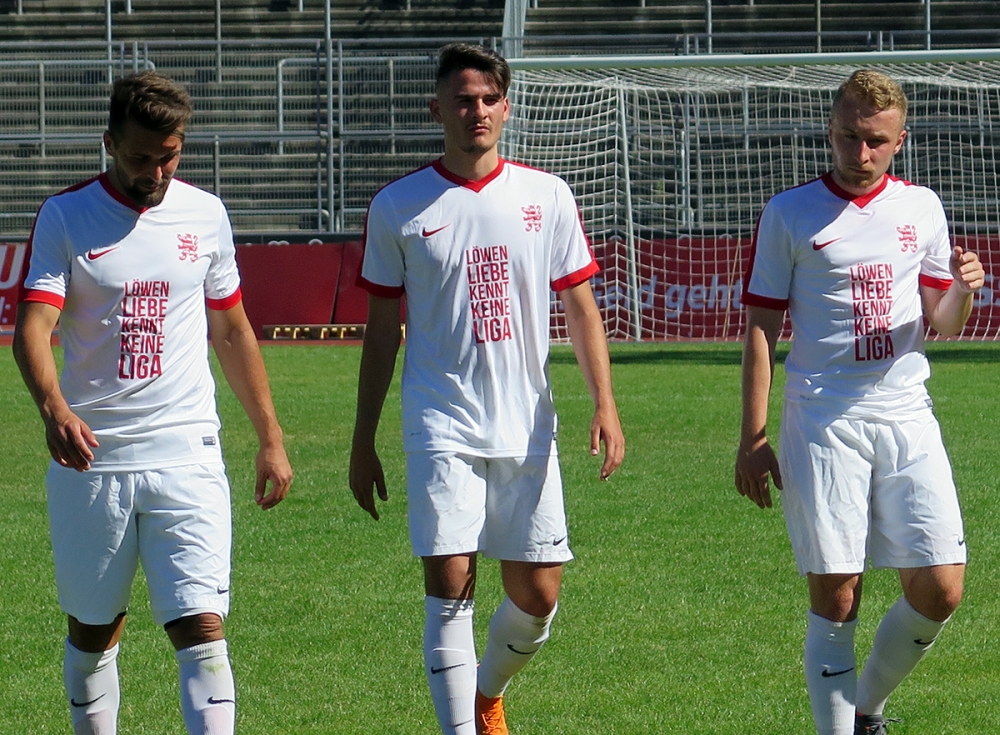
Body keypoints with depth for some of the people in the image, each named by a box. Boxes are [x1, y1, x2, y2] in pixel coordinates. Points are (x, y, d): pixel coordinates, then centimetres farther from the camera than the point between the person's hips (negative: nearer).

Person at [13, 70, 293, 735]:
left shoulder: (204, 214, 8)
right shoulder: (66, 217, -1)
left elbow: (232, 332, 19)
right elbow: (33, 327, -12)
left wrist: (271, 439, 18)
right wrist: (54, 408, -32)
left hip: (187, 456, 1)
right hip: (91, 456, -1)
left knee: (202, 630, -11)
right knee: (93, 631, 9)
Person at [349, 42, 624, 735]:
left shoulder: (546, 196, 5)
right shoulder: (398, 207, 2)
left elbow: (581, 306, 8)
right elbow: (382, 330, 8)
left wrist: (605, 405, -4)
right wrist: (363, 441, 8)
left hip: (527, 428, 2)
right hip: (441, 428, -2)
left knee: (538, 596, 4)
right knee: (450, 587, -11)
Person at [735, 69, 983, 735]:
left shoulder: (922, 207, 11)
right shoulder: (789, 214, 2)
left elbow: (939, 321, 17)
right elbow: (761, 328, 3)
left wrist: (961, 292, -7)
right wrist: (753, 438, -3)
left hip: (906, 415, 3)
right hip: (821, 423, -3)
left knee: (940, 590, -3)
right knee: (835, 598, -5)